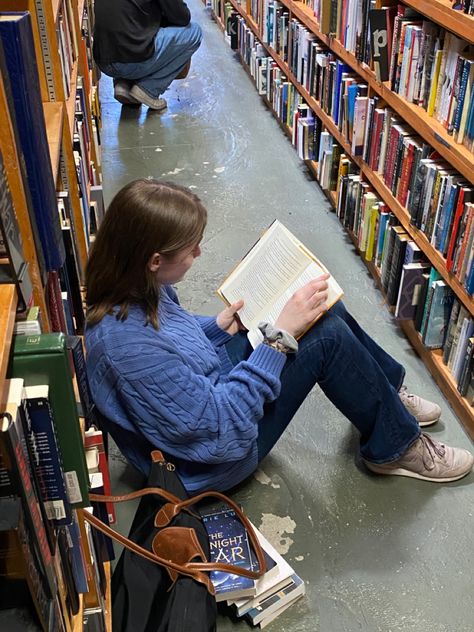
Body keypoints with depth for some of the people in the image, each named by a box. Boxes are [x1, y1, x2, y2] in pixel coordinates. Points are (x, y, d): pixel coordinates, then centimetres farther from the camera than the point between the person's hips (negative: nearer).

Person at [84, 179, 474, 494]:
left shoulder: (131, 288, -11)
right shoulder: (130, 347, -38)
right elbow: (225, 431, -31)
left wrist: (218, 327, -6)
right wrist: (281, 336, -28)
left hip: (208, 384, 8)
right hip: (213, 462, -8)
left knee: (322, 308, 1)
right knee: (327, 337, -15)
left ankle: (388, 396, 25)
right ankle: (396, 446, 9)